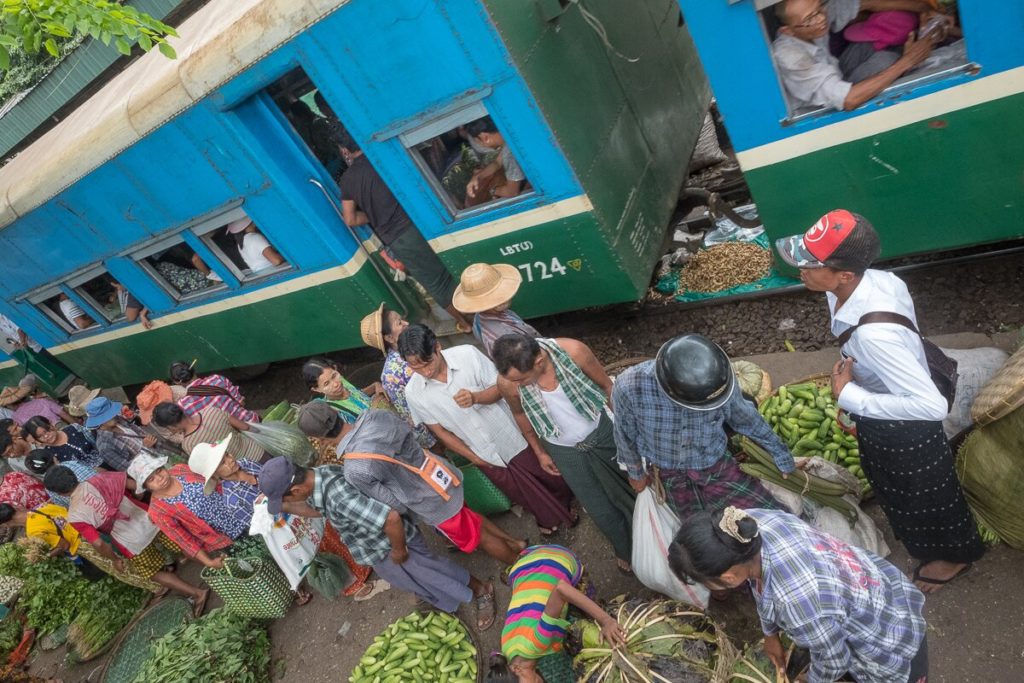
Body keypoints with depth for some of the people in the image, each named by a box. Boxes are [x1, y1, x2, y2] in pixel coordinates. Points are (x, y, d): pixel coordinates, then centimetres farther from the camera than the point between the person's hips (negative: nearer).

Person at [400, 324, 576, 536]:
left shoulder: (467, 354, -22)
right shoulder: (414, 393, -17)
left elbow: (500, 388, -13)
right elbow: (440, 431, -6)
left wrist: (475, 397, -35)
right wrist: (474, 458, -4)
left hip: (510, 435, -1)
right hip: (485, 456, 1)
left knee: (550, 478, 17)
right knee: (523, 493, 18)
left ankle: (565, 504, 51)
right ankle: (548, 517, 49)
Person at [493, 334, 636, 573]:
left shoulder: (572, 350, -33)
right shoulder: (507, 382, -29)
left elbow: (607, 386, -14)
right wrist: (539, 452, 6)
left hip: (602, 432, 0)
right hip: (564, 451, 0)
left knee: (633, 485, 22)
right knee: (601, 511, 13)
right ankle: (626, 549, 47)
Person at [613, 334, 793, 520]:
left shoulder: (720, 378, -24)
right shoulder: (630, 388, -31)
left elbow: (745, 418, 1)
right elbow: (626, 436, -8)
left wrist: (779, 452, 14)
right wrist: (636, 474, 8)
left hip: (716, 466, 2)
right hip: (672, 476, -1)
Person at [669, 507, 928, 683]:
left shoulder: (797, 601, -44)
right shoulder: (751, 523, -25)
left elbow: (833, 660, -21)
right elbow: (763, 585, -3)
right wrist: (770, 634, 13)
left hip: (889, 645, -6)